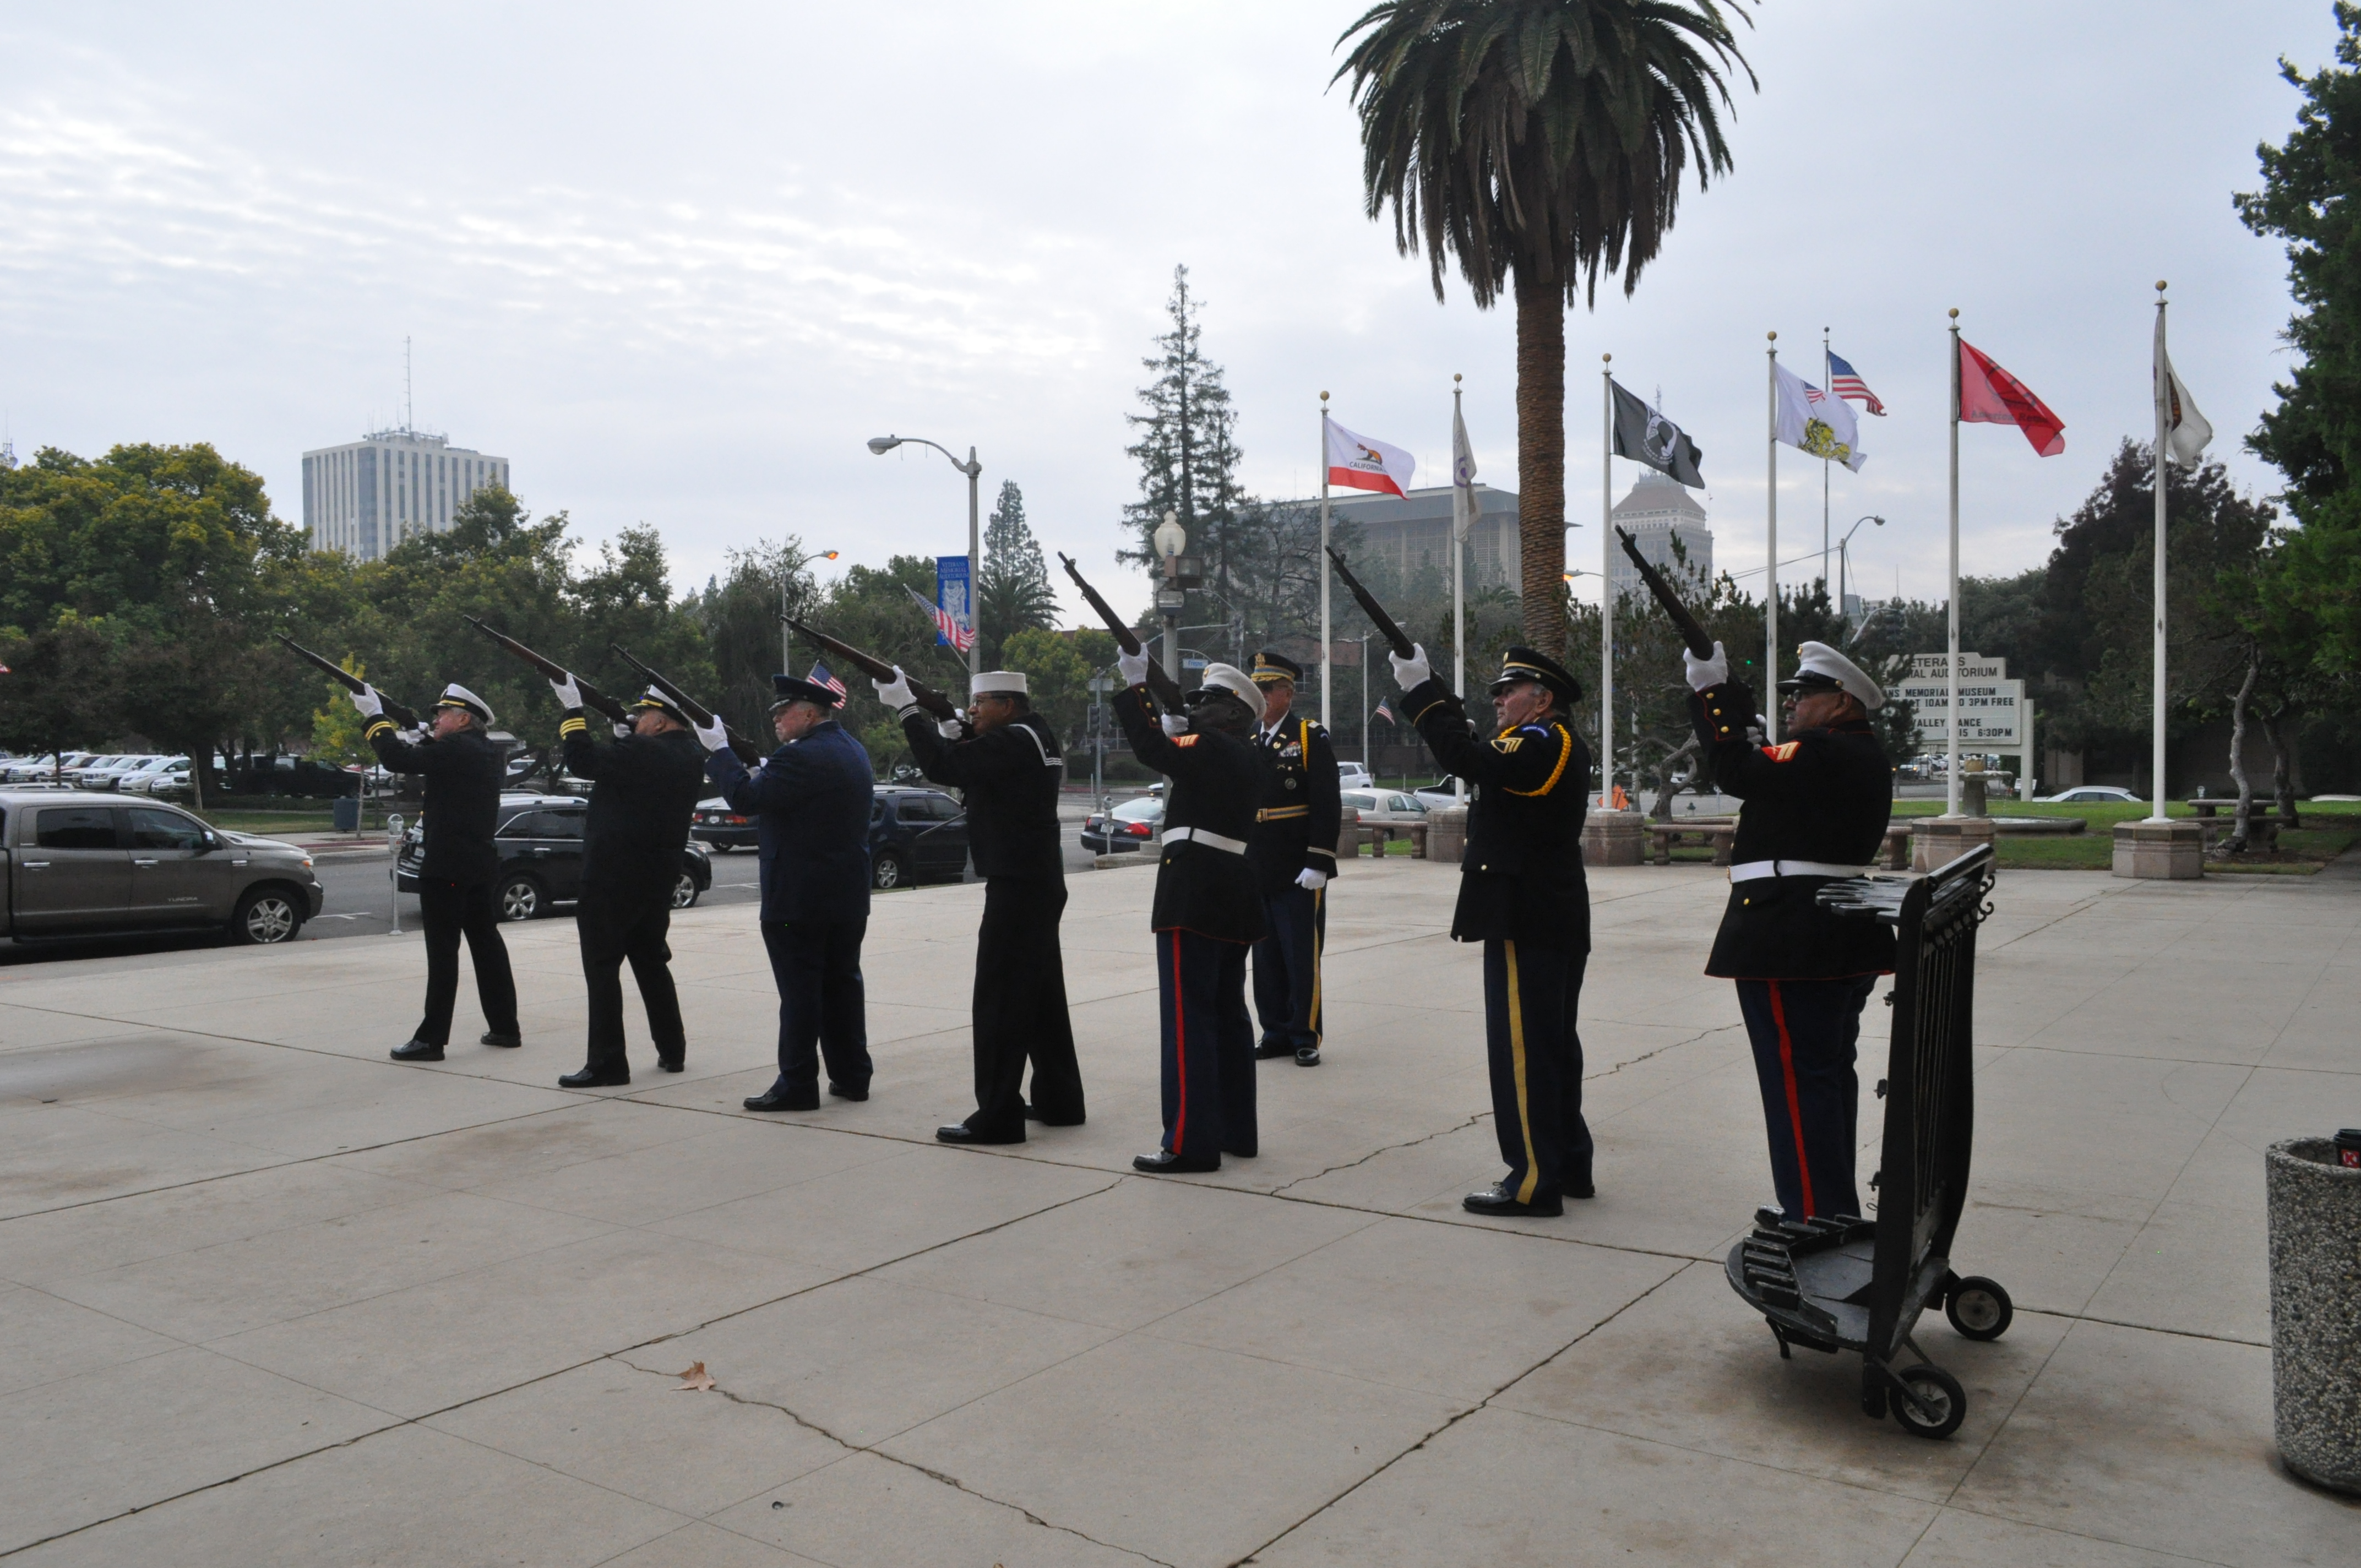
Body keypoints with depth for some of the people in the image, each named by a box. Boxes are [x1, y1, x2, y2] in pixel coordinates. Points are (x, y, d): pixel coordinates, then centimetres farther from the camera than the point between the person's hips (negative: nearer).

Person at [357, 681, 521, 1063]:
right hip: (479, 864, 9)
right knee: (486, 943, 13)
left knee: (443, 950, -7)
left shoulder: (455, 749, -14)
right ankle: (505, 1027, 19)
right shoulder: (488, 753, 12)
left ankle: (432, 1039, -4)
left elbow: (397, 759, -19)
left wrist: (375, 716, -9)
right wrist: (424, 736, 13)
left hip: (447, 866, -9)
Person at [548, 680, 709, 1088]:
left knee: (602, 966, -3)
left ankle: (607, 1063, -3)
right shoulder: (691, 758, 8)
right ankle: (672, 1050, 24)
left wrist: (573, 710, -10)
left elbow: (583, 761, -20)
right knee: (651, 961, 20)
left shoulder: (645, 752, -19)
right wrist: (627, 738, 7)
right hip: (658, 879, 9)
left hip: (614, 877, -9)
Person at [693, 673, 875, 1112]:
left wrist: (719, 750, -10)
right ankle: (851, 1076, 19)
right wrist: (766, 775, 7)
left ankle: (798, 1084, 2)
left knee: (800, 991, -3)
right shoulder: (851, 750, 13)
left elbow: (745, 798, -21)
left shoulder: (803, 756, -19)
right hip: (848, 896, 9)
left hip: (799, 899, -9)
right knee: (842, 983, 13)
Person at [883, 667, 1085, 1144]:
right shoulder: (1036, 738, 13)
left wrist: (907, 707, -16)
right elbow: (972, 767, 21)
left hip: (1016, 886, -10)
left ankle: (997, 1116, -5)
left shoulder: (1011, 741, -15)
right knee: (1042, 994, 15)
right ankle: (1058, 1100, 23)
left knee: (1000, 998, -7)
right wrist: (957, 732, 6)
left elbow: (943, 767, -22)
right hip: (1039, 883, 10)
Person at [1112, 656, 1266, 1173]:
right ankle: (1236, 1130, 20)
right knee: (1229, 1012, 14)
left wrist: (1133, 687, -14)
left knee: (1189, 1014, -8)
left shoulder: (1212, 745, -10)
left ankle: (1192, 1141, -8)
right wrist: (1177, 732, 10)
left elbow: (1152, 749, -21)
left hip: (1194, 888, -10)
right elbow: (1179, 757, 24)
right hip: (1234, 892, 10)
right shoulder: (1244, 756, 17)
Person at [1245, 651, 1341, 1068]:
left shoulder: (1311, 739, -5)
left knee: (1302, 956, -1)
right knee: (1266, 957, 11)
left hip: (1297, 872, -6)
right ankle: (1276, 1032, 20)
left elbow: (1328, 807, -11)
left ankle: (1305, 1036, 9)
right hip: (1256, 872, 6)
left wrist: (1317, 864, -17)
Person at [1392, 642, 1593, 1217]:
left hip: (1525, 921, -11)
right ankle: (1569, 1164, 26)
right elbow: (1477, 748, 17)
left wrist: (1421, 690, -19)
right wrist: (1427, 688, 10)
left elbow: (1468, 759, -27)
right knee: (1553, 1044, 16)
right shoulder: (1558, 747, 17)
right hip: (1558, 922, 11)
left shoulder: (1541, 744, -15)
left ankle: (1535, 1180, -2)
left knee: (1522, 1047, -7)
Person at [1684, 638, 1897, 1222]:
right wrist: (1729, 692, 10)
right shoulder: (1865, 756, 15)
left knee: (1799, 1081, -6)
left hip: (1790, 944, -11)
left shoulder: (1825, 754, -17)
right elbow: (1764, 763, 15)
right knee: (1830, 1074, 19)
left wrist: (1709, 691, -15)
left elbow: (1737, 770, -23)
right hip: (1847, 943, 11)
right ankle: (1837, 1207, 31)